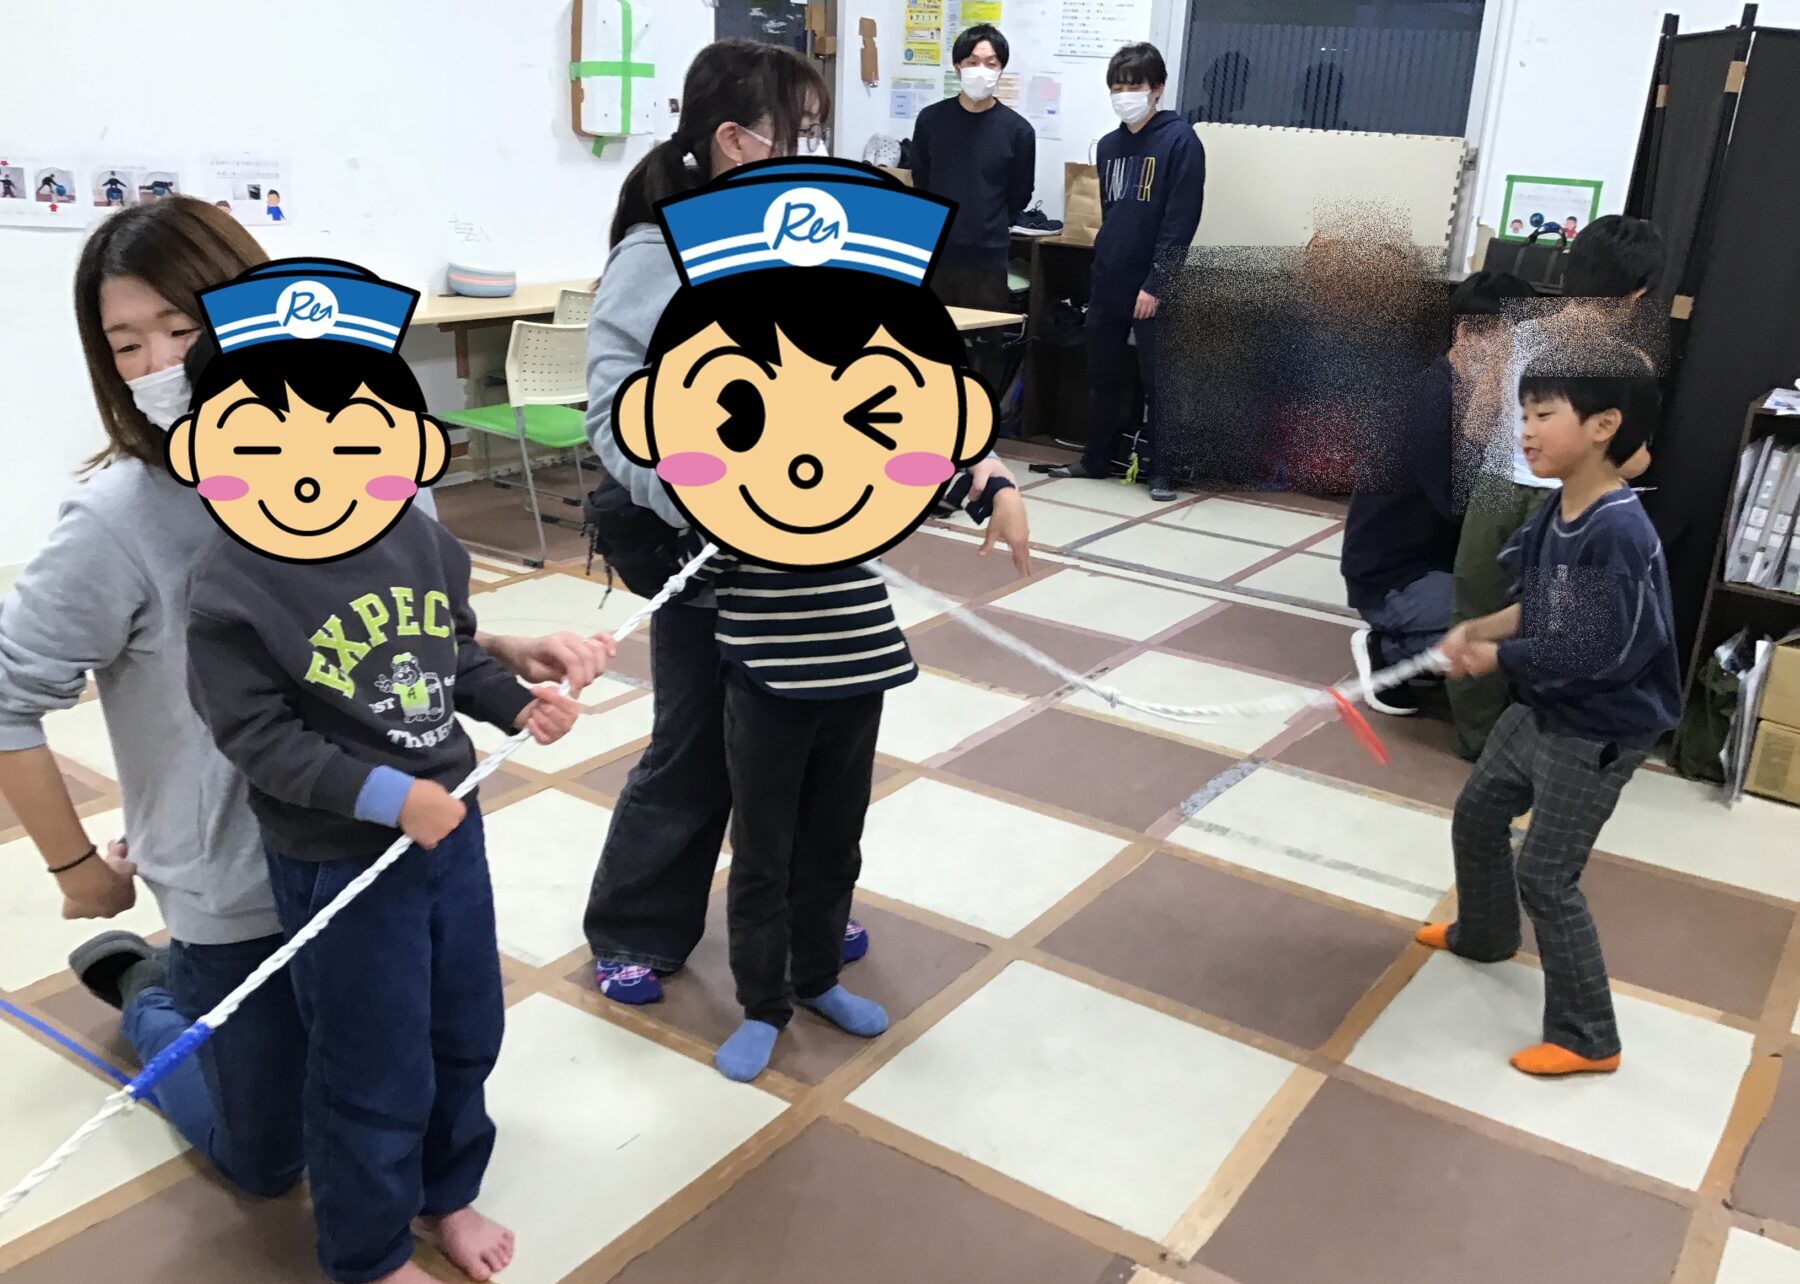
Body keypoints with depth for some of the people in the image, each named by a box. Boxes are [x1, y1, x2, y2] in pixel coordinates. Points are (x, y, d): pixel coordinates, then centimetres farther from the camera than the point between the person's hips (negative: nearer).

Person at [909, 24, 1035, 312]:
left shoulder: (1017, 129, -4)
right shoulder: (930, 119, 1)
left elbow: (1019, 195, 7)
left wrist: (989, 231, 12)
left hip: (987, 260, -1)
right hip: (933, 255, 2)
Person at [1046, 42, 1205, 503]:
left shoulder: (1179, 141, -8)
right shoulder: (1109, 145, 12)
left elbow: (1180, 223, -13)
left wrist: (1155, 285, -17)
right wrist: (1103, 266, 13)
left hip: (1152, 289, -6)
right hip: (1107, 284, 6)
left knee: (1157, 382, 2)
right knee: (1101, 378, 13)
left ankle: (1161, 469, 11)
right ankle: (1097, 458, 26)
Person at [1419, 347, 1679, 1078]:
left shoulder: (1620, 535, -30)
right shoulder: (1554, 515, -3)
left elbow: (1600, 654, -30)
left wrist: (1497, 657, -19)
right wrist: (1477, 630, -9)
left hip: (1596, 736, -9)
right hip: (1538, 713, 9)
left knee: (1545, 877, -3)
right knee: (1477, 814, 24)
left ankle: (1586, 1038, 13)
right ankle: (1484, 934, 50)